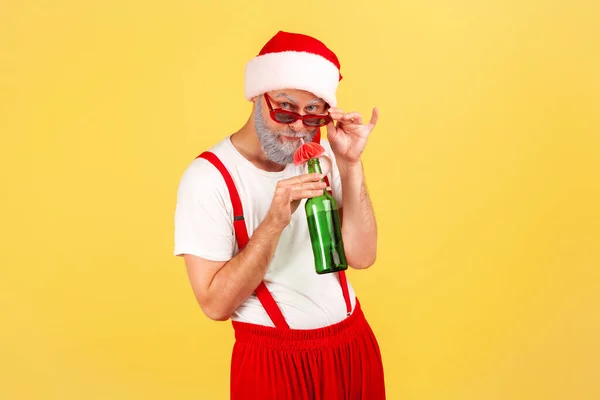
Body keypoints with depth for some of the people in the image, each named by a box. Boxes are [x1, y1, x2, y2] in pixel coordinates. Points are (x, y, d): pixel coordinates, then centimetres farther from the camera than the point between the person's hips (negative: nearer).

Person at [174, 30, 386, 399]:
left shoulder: (322, 157, -1)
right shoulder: (208, 177, -15)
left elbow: (361, 256, -9)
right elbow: (216, 304, -19)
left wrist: (350, 165, -18)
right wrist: (274, 223, -31)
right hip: (274, 362, -5)